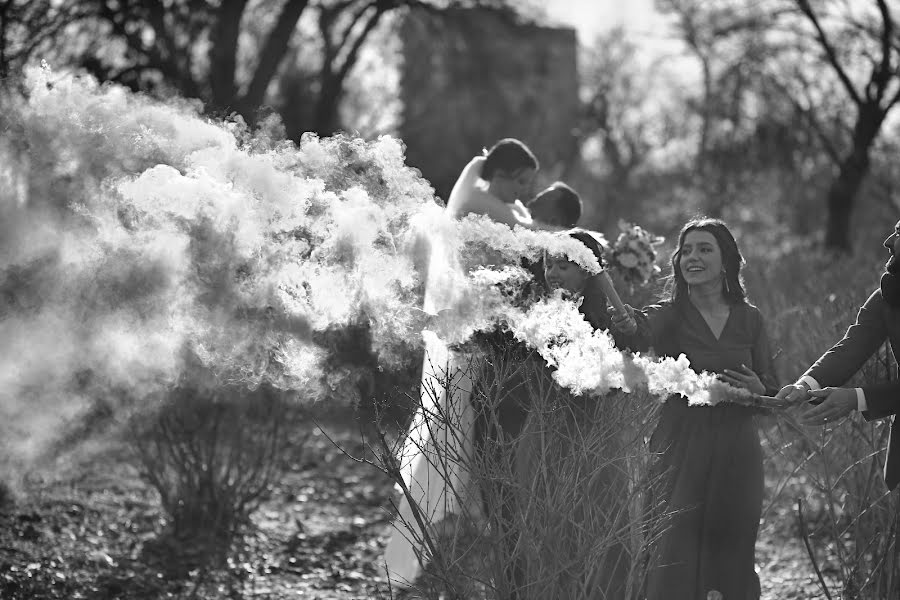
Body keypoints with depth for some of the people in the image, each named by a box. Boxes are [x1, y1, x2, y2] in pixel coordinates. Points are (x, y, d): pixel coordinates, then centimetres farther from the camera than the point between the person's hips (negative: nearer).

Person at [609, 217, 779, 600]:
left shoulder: (749, 318, 7)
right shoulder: (668, 316, -2)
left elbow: (772, 390, 13)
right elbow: (644, 334, -27)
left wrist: (757, 389, -10)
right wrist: (629, 328, -50)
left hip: (738, 450, 3)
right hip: (681, 449, -3)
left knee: (734, 558, 8)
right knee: (675, 556, -8)